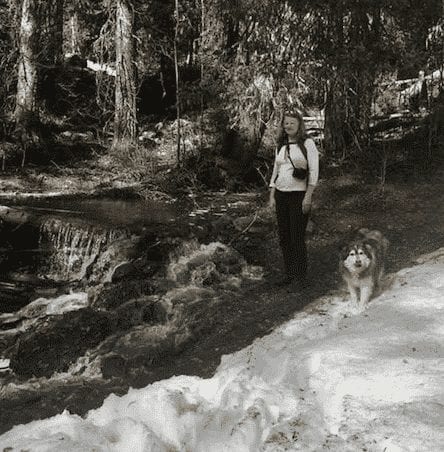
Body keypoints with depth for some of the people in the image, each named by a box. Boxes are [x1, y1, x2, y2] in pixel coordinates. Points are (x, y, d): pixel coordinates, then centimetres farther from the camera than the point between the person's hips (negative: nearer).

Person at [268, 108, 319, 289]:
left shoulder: (307, 143, -3)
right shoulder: (280, 146, 13)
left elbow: (314, 172, -8)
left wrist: (308, 197, -14)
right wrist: (272, 196, 9)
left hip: (299, 195, -5)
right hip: (281, 195, 6)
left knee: (297, 238, -3)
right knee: (284, 237, 8)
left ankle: (300, 276, 9)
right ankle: (289, 273, 20)